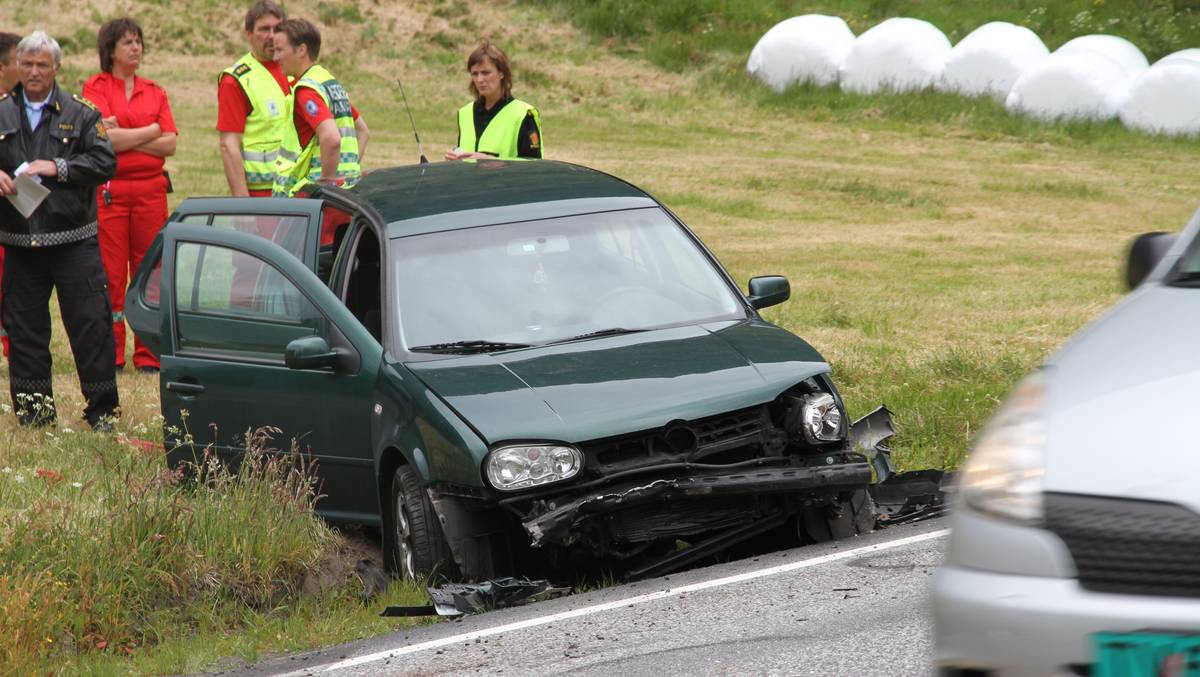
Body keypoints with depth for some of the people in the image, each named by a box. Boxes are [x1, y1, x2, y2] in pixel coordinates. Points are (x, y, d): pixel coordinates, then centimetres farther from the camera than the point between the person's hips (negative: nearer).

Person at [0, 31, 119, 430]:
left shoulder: (81, 114, 3)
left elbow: (105, 162, -4)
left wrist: (58, 168, -14)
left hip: (73, 240, -2)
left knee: (90, 322, -4)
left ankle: (102, 407, 4)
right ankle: (33, 405, 16)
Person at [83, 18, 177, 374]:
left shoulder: (154, 92, 13)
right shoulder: (95, 88, 1)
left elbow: (169, 145, 2)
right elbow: (105, 140, -12)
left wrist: (124, 137, -8)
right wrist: (151, 131, -2)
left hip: (151, 189, 4)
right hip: (109, 191, -4)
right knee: (110, 275, -3)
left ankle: (148, 355, 7)